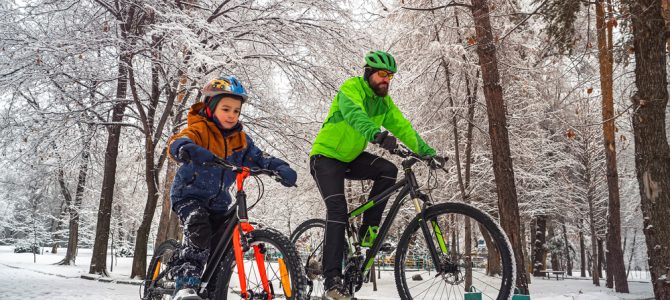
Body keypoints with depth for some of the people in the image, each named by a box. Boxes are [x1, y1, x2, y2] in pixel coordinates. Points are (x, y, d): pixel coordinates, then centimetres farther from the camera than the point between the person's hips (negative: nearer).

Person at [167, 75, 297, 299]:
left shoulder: (241, 139, 3)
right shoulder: (200, 129, -14)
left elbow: (258, 158, -3)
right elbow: (177, 142, -33)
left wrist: (281, 168, -23)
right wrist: (190, 150, -58)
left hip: (217, 200, 6)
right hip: (190, 194, -5)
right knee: (200, 233, -30)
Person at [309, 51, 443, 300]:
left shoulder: (384, 101, 2)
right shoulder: (351, 88, -20)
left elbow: (402, 127, -6)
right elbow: (354, 114, -41)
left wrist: (427, 152, -18)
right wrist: (377, 135, -59)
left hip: (351, 157, 6)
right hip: (326, 156, -6)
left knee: (388, 170, -20)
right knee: (338, 210, -21)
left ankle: (368, 230, -7)